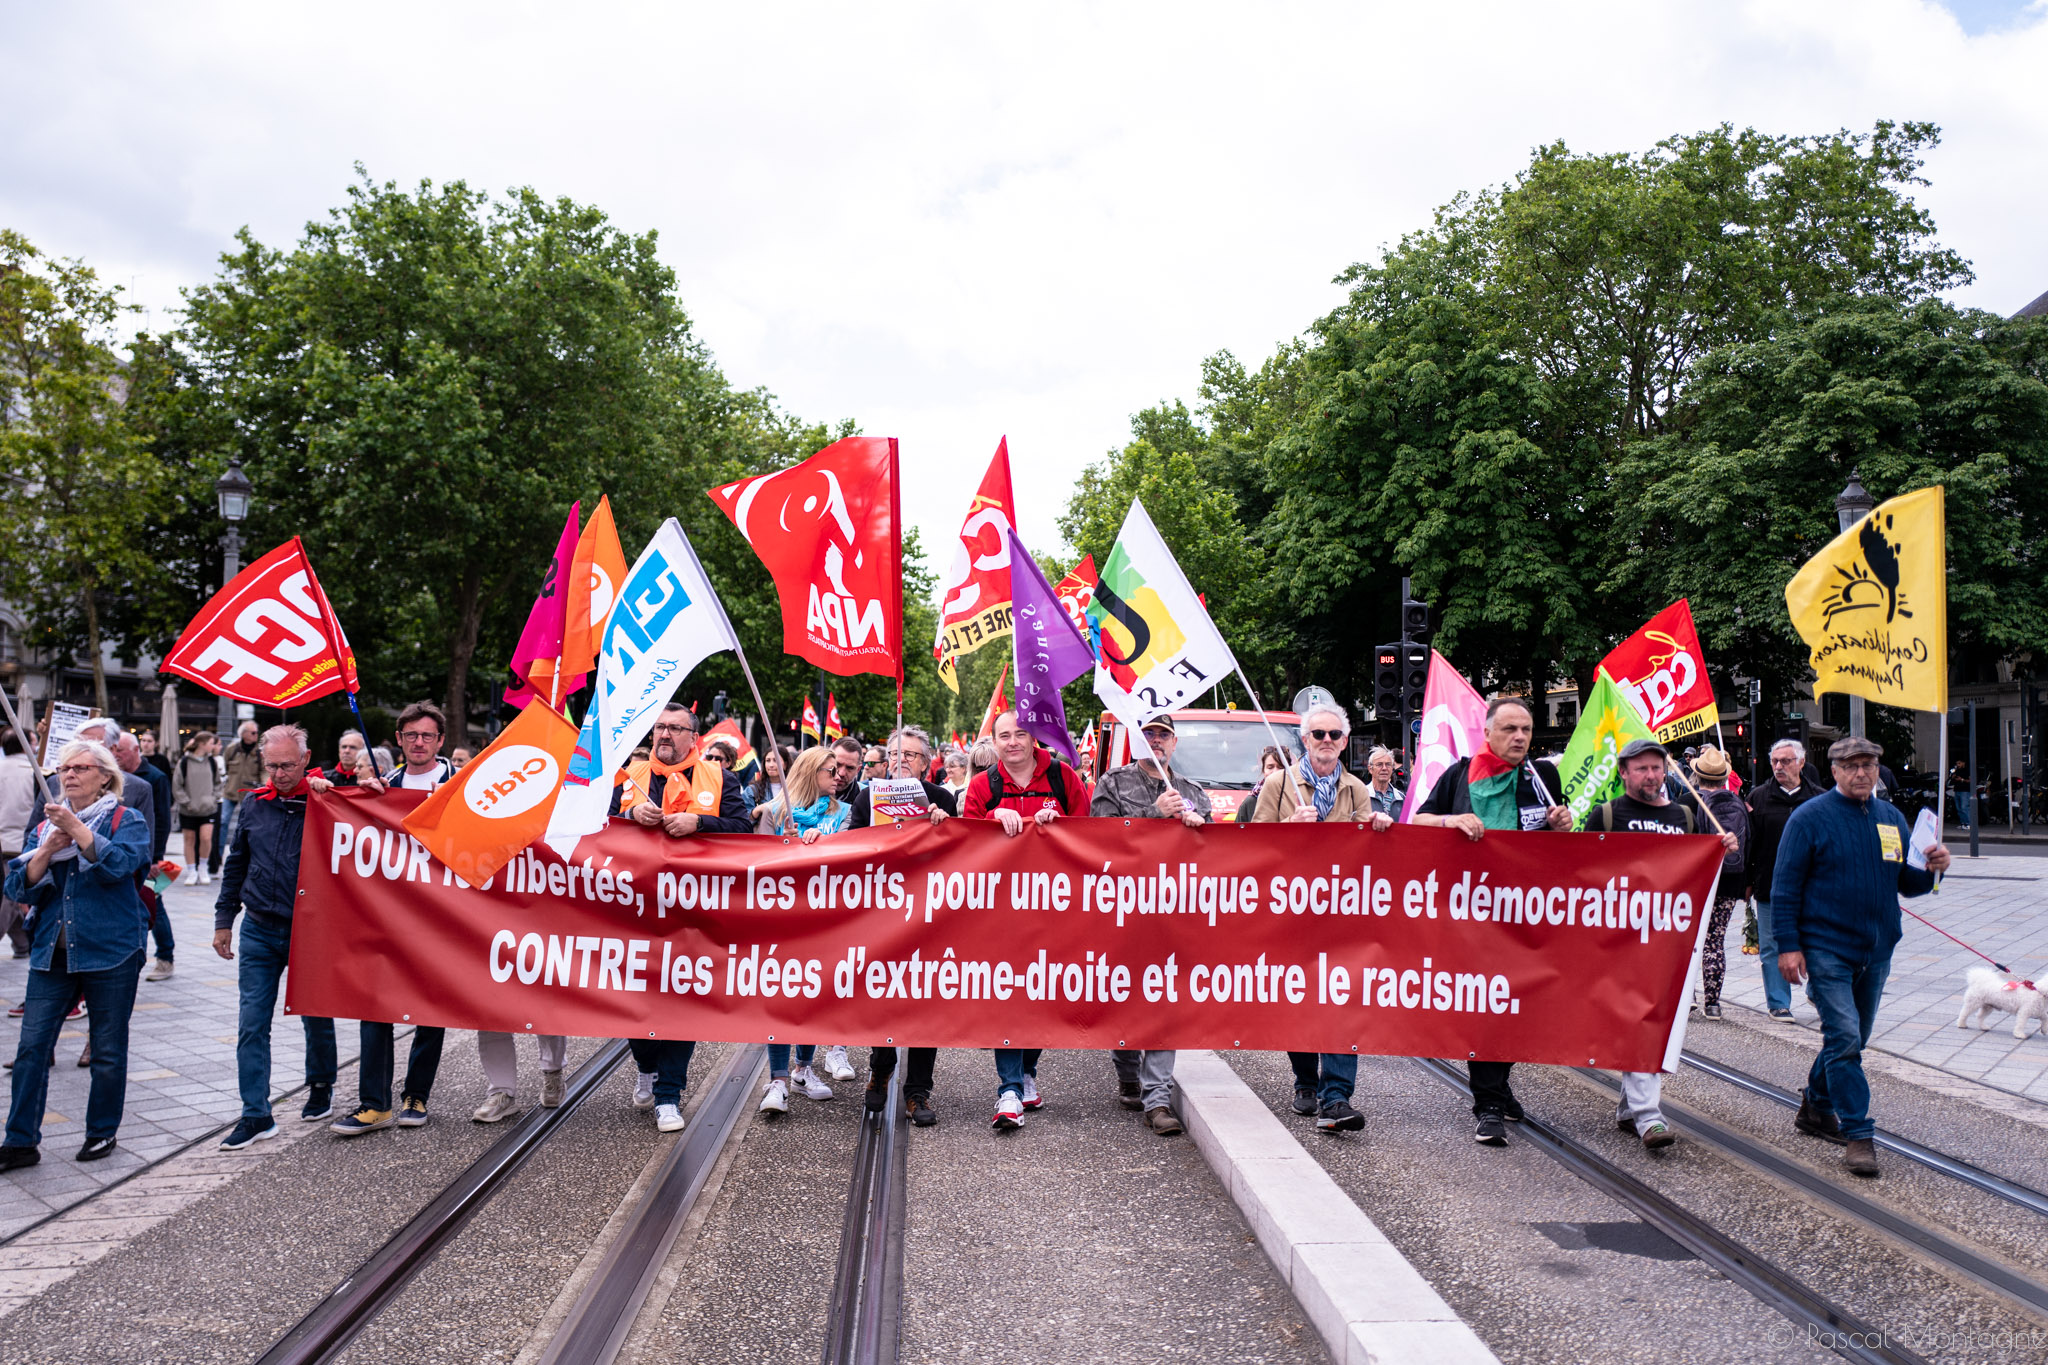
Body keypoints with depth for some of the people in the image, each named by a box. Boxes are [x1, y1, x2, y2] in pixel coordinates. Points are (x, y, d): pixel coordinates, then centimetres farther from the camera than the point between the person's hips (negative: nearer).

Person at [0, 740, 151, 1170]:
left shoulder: (126, 820, 1)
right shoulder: (44, 827, 13)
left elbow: (119, 863, -19)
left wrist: (77, 830, -24)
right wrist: (47, 850, -11)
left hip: (110, 952, -4)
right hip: (52, 952, 4)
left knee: (108, 1050, 5)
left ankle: (102, 1133, 20)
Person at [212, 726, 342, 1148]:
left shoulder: (325, 799, -6)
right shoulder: (255, 803, 6)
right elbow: (236, 864, 16)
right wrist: (224, 919, 15)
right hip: (259, 931, 3)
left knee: (316, 1018, 11)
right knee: (252, 1023, 0)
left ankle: (321, 1089, 34)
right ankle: (256, 1116, 5)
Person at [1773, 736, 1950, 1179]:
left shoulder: (1892, 818, 10)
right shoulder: (1810, 818, -6)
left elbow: (1907, 883, 16)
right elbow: (1785, 885, -8)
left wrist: (1931, 869, -7)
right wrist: (1788, 944, -14)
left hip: (1876, 951, 6)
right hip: (1827, 949, -6)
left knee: (1852, 1039, 15)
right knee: (1844, 1039, -12)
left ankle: (1816, 1107, 33)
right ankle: (1858, 1135, -7)